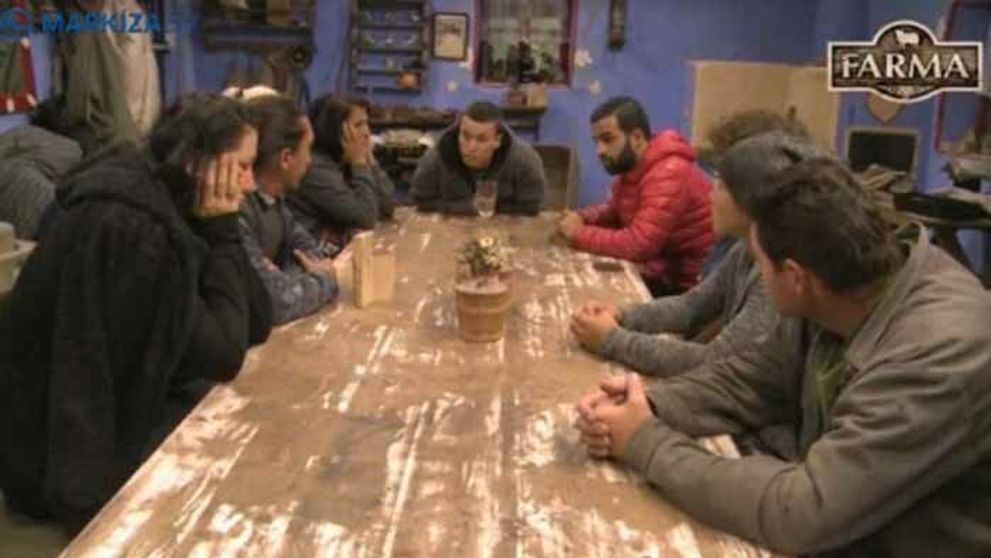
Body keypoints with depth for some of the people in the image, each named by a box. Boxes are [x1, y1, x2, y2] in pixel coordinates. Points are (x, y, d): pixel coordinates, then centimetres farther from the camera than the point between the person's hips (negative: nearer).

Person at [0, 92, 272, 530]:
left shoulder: (161, 205, -1)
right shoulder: (130, 227, -28)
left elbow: (257, 324, -1)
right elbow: (223, 356, -23)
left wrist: (216, 233, -10)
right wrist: (221, 233, -19)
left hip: (108, 423, 8)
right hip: (66, 462, -8)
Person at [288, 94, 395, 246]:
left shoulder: (344, 164, 7)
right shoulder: (316, 168, -17)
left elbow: (387, 208, 4)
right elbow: (366, 220, -20)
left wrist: (368, 159, -1)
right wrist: (360, 162, -14)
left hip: (343, 248, 8)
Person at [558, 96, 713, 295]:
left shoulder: (669, 174, -27)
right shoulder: (630, 166, 2)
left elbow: (638, 244, -32)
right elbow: (614, 209, 19)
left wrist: (579, 234, -20)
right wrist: (581, 218, -2)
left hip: (691, 285, -8)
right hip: (664, 270, 8)